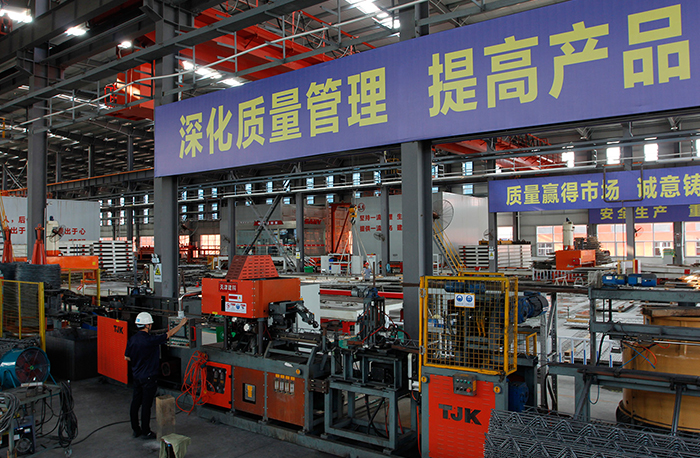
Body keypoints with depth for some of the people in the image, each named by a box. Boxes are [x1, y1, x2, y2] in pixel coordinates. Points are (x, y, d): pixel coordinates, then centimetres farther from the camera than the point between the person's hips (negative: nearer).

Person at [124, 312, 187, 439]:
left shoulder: (132, 339, -1)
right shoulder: (150, 340, -23)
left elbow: (126, 357, 9)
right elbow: (169, 334, -15)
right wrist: (181, 324, -2)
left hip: (136, 375, 7)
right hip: (148, 377, -7)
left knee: (135, 402, 15)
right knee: (146, 404, 3)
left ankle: (136, 429, 26)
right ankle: (146, 431, 13)